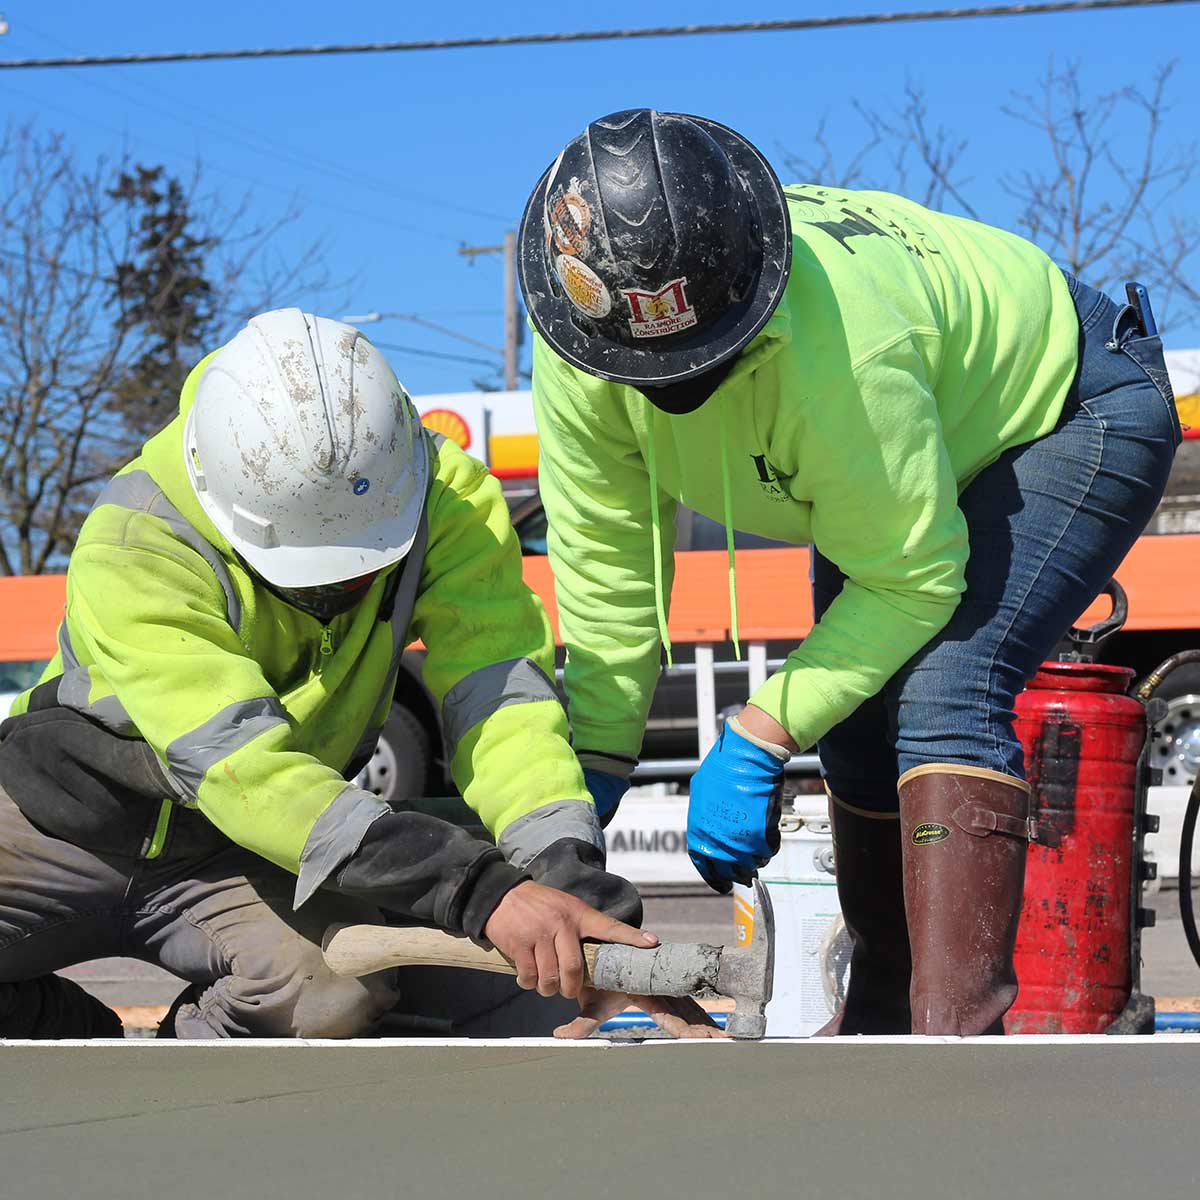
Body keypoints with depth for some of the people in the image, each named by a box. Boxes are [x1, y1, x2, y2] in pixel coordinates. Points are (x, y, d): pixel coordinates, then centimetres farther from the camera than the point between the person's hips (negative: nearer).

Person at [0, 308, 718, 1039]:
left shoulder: (448, 496, -19)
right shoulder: (134, 548, -31)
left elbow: (500, 692, -28)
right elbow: (240, 763, -41)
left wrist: (575, 881, -47)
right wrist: (480, 891, -52)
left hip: (251, 860, 2)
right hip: (71, 819, -2)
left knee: (343, 993, -32)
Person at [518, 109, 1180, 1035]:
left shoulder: (834, 343, -44)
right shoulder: (579, 348, -24)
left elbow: (912, 577, -33)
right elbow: (606, 567, -13)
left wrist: (756, 741, -33)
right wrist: (592, 768, -14)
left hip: (1069, 404, -7)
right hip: (896, 459, 8)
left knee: (941, 692, -27)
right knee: (854, 722, 9)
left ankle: (958, 1038, -30)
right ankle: (881, 1020, 30)